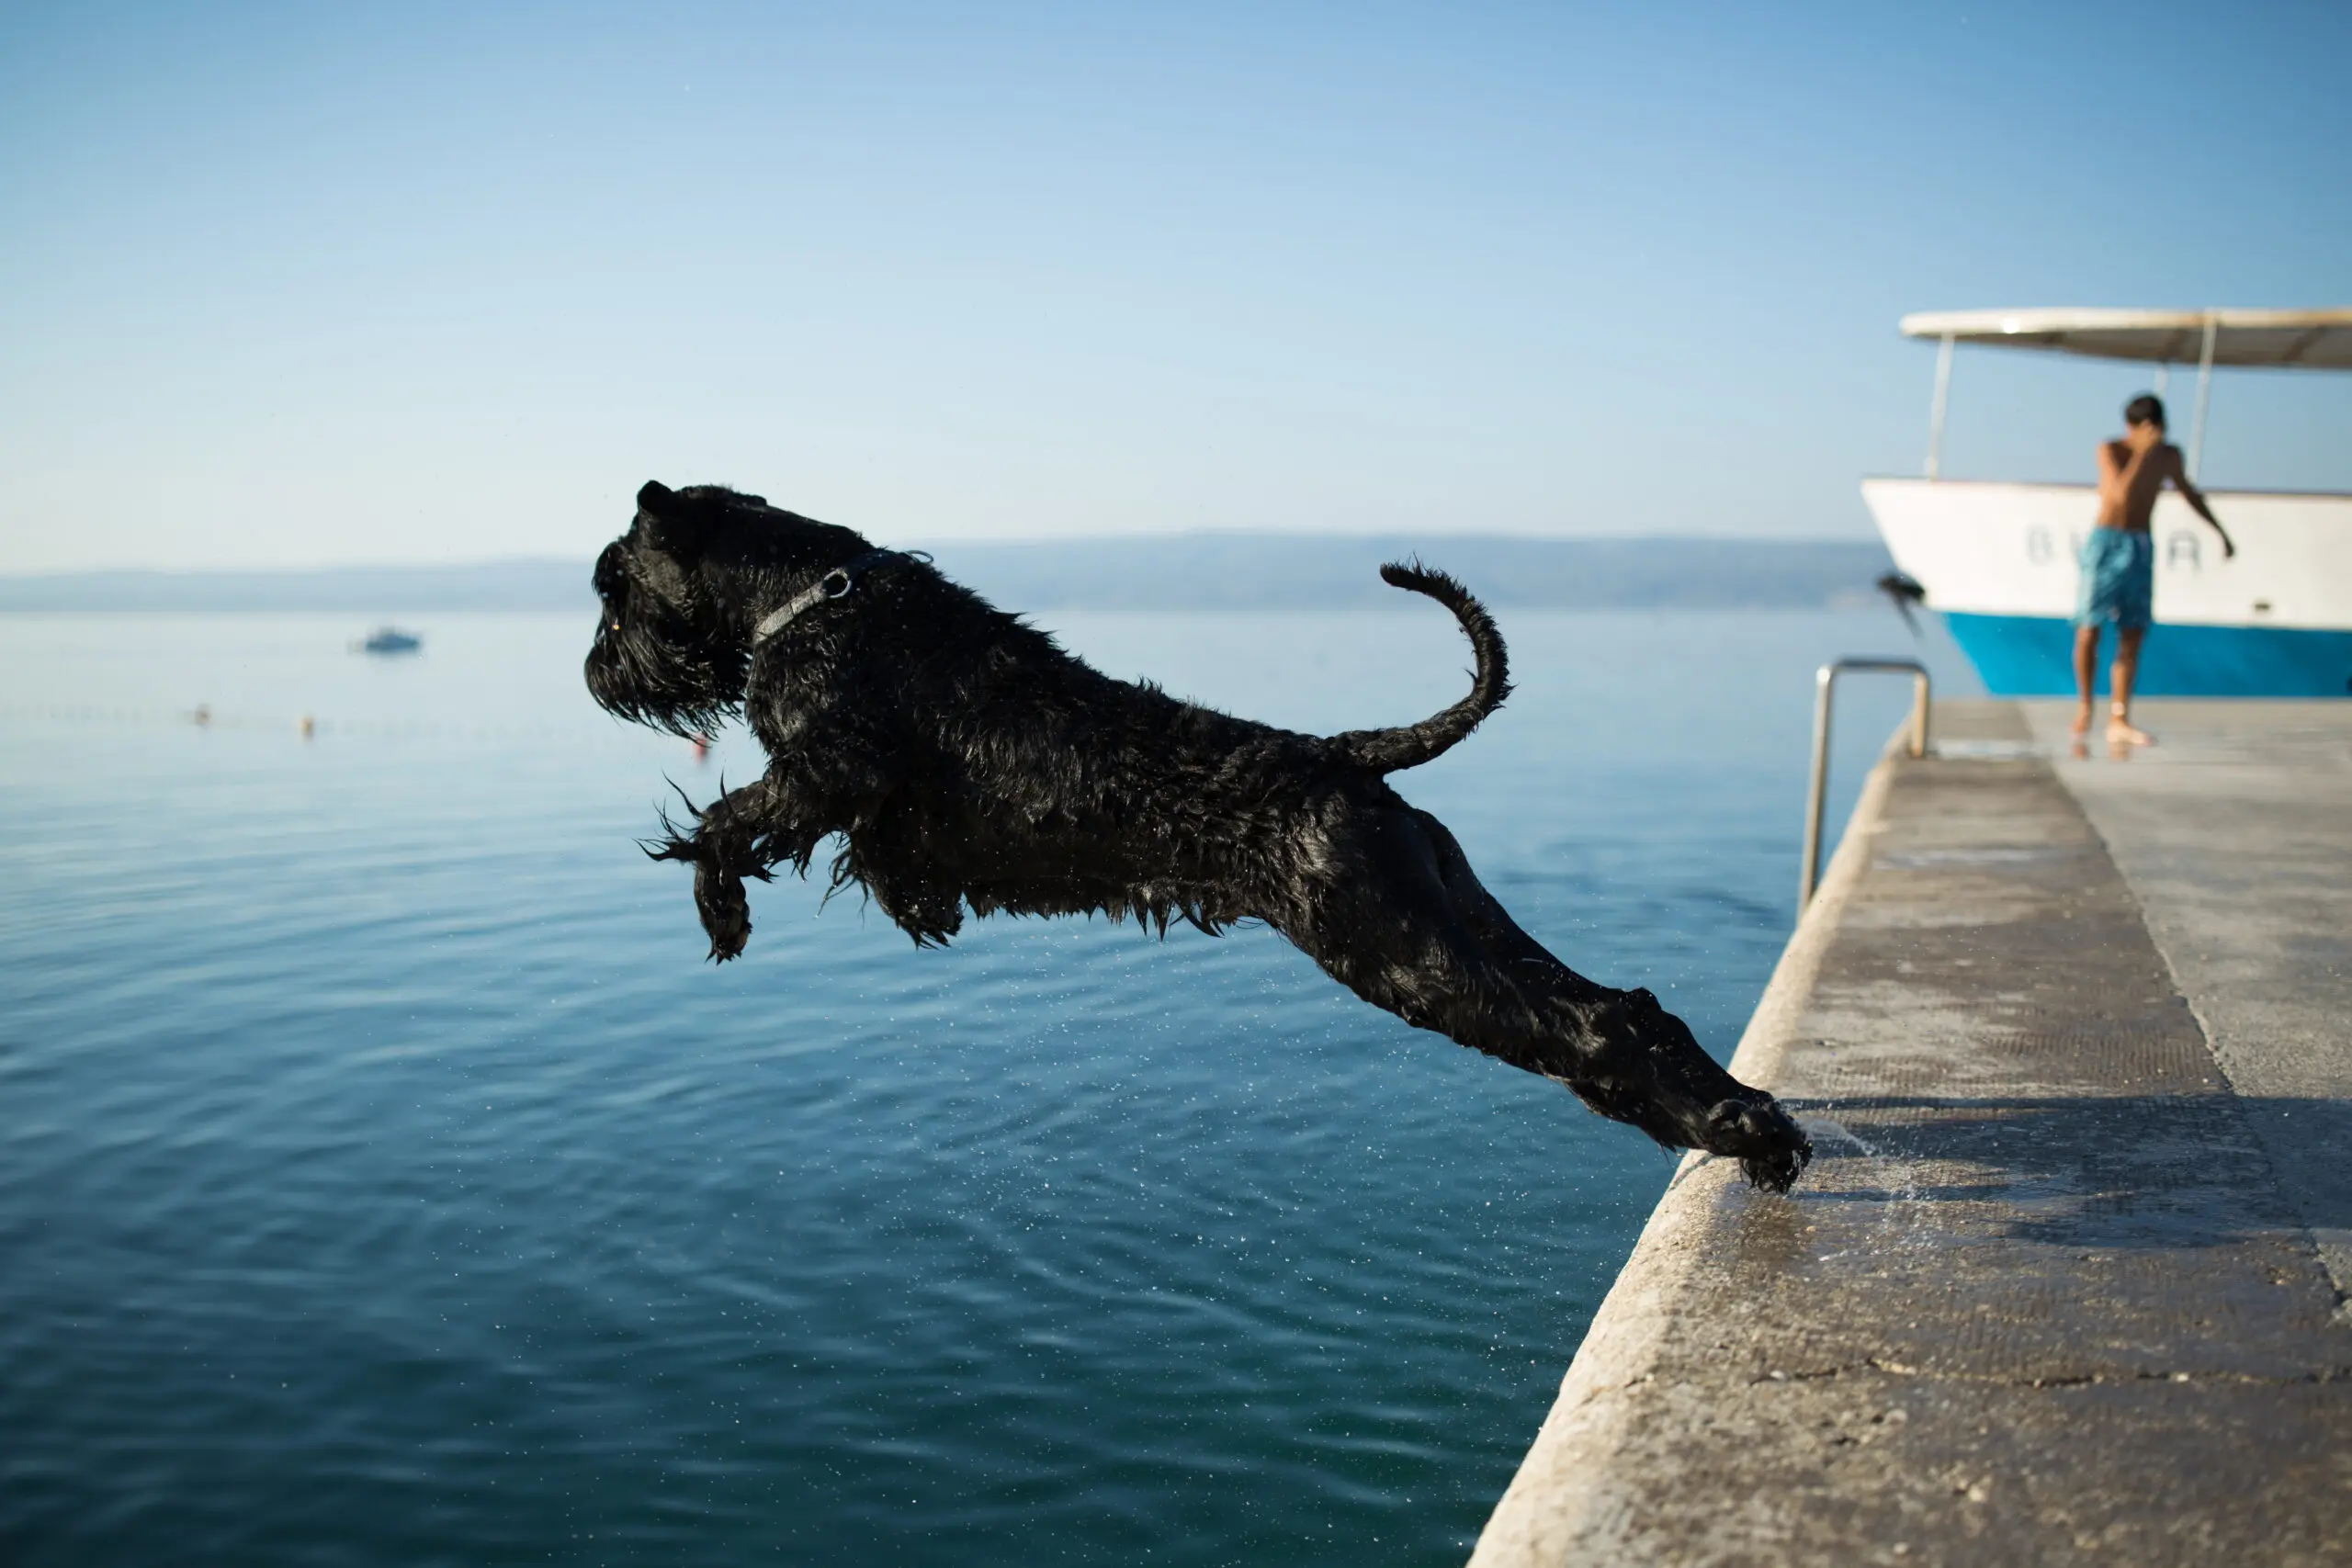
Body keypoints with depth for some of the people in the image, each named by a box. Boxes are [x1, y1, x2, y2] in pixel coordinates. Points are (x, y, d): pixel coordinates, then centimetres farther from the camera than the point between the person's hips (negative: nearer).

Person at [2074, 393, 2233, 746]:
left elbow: (2189, 493, 22)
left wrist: (2222, 533, 26)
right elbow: (2122, 494, -22)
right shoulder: (2110, 449, -8)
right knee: (2089, 631, -8)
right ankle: (2085, 705, 14)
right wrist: (2142, 452, -27)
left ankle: (2119, 723, -2)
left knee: (2132, 637, -2)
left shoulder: (2169, 454, 6)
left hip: (2141, 549, 4)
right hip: (2105, 544, -4)